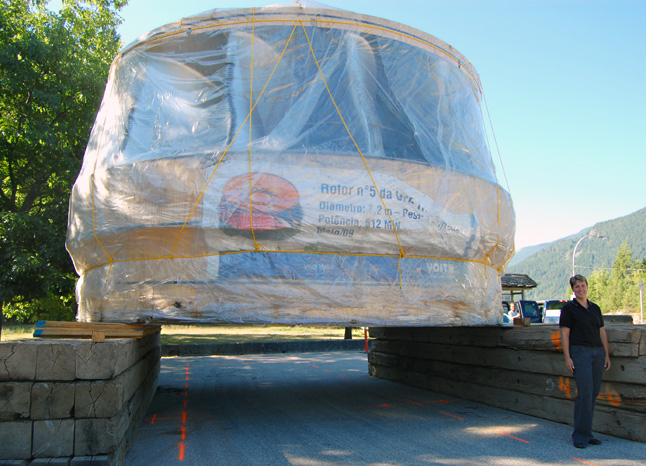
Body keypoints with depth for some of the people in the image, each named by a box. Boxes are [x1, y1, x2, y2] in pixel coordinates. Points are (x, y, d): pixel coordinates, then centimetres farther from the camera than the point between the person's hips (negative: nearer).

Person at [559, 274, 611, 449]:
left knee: (594, 393, 8)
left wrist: (607, 354, 11)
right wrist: (567, 357, -12)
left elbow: (602, 332, 17)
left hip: (597, 352, 6)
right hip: (580, 352, -6)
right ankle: (580, 435, -2)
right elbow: (564, 334, -6)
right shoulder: (569, 308, -2)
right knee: (585, 393, -10)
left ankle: (586, 433, 18)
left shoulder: (595, 308, 15)